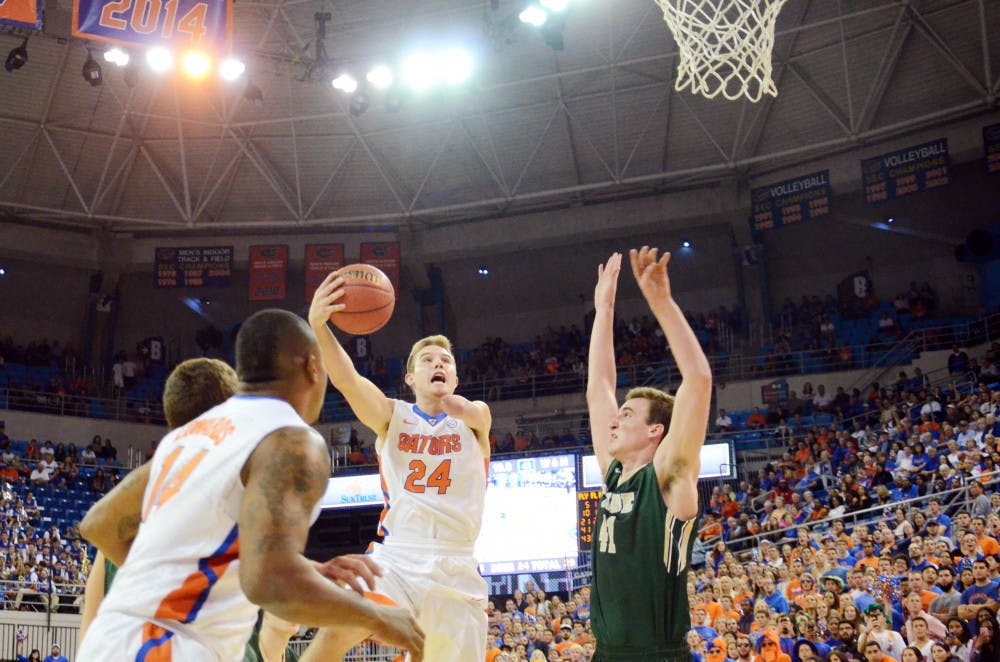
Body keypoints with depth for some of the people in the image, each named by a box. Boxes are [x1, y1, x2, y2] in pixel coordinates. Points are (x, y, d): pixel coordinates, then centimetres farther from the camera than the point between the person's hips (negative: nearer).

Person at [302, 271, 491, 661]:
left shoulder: (474, 419, 10)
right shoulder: (393, 416, 5)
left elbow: (480, 414, -15)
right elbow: (347, 381, -14)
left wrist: (467, 410, -37)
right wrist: (317, 326, -31)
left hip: (455, 569, 2)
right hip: (395, 559, -2)